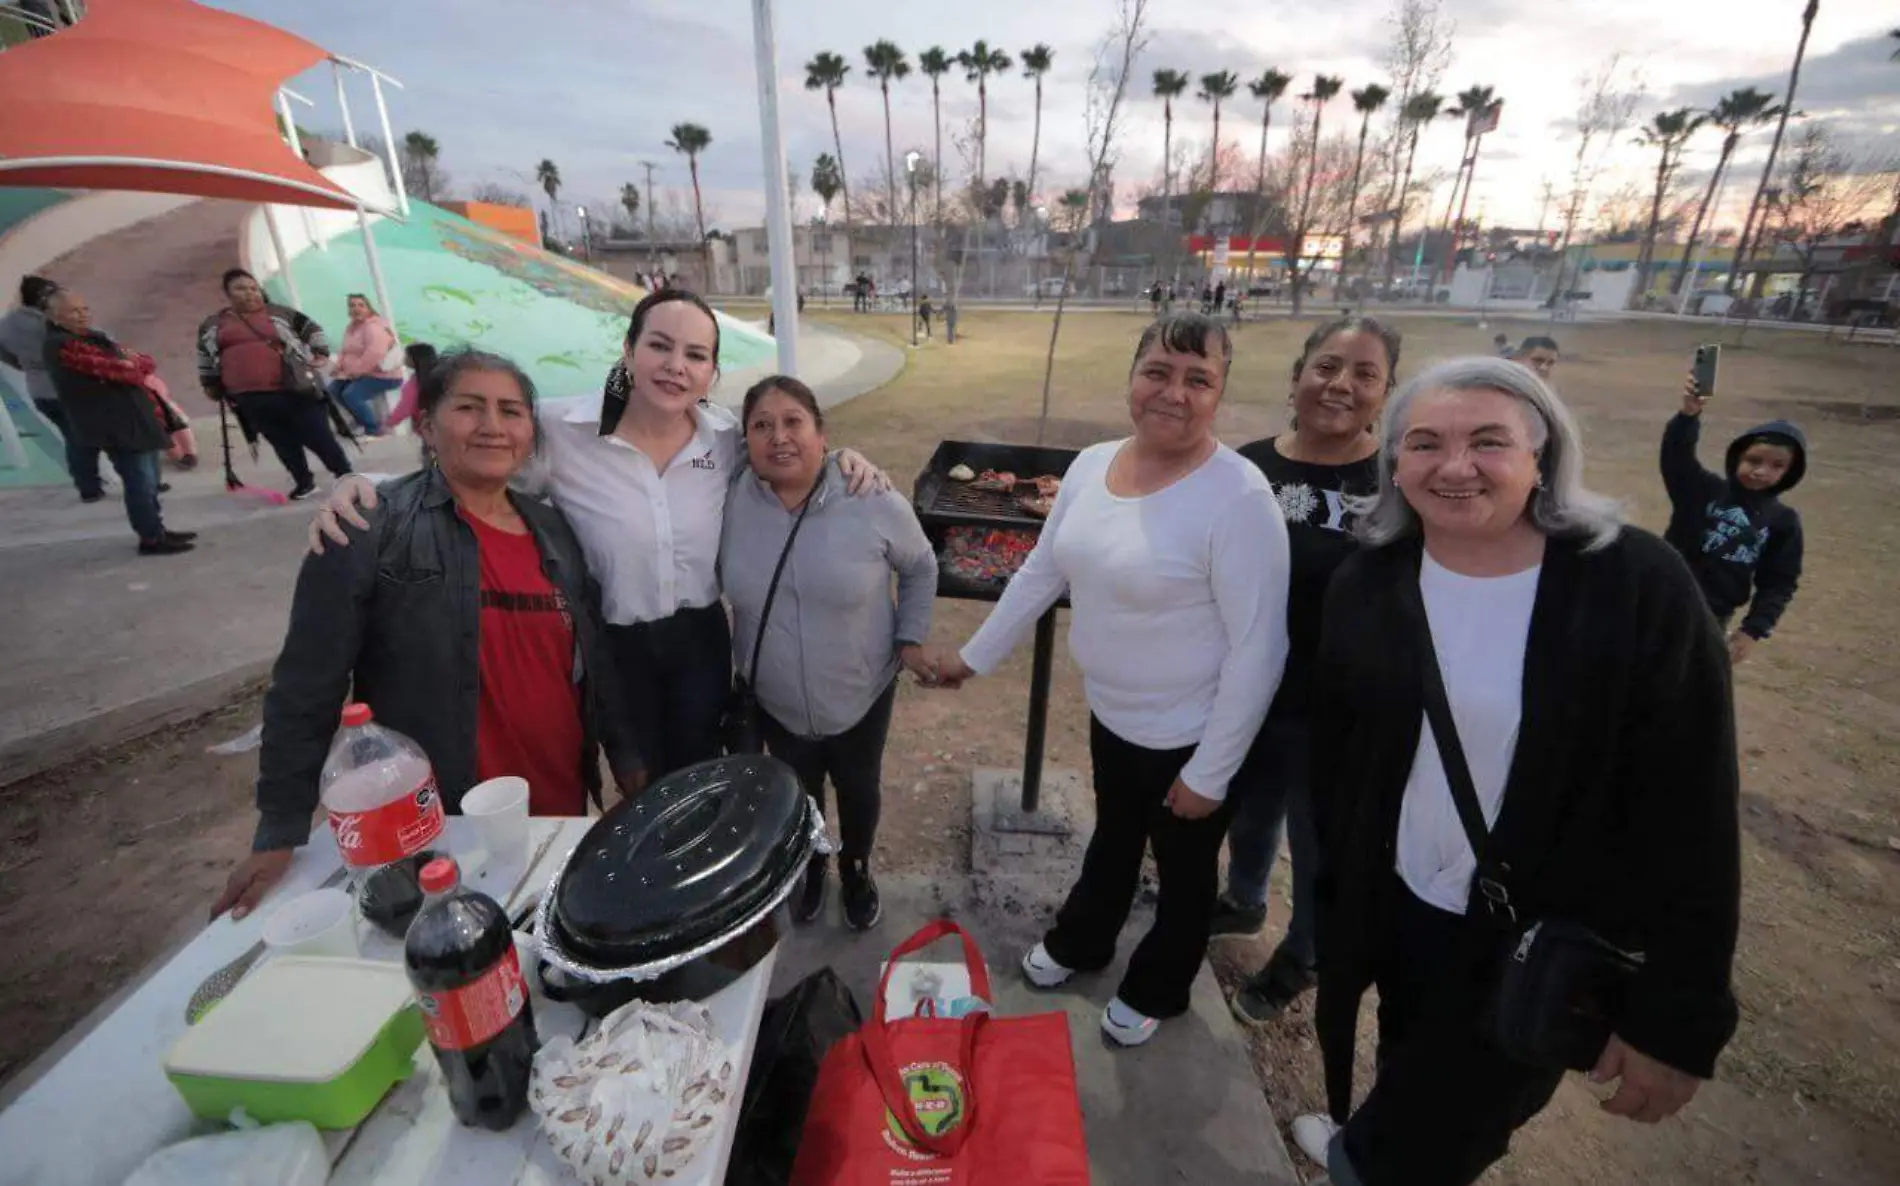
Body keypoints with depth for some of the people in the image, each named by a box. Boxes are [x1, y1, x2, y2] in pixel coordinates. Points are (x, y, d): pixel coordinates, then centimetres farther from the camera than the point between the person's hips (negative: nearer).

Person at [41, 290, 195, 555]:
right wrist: (134, 367, 0)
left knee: (149, 480, 15)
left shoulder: (95, 337, 18)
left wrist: (131, 363, -10)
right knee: (140, 481, -11)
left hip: (135, 419, 9)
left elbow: (147, 363, 10)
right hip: (113, 425, -9)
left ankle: (156, 529, 24)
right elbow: (115, 369, -20)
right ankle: (151, 539, -7)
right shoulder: (61, 346, -12)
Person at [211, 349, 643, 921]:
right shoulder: (371, 528, -10)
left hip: (561, 814, 5)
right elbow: (306, 689, -8)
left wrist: (628, 761, 7)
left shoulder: (554, 529, 5)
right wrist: (280, 835, -7)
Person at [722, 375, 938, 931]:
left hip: (861, 695, -1)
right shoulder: (732, 503, -16)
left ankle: (856, 872, 53)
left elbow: (920, 568, -3)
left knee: (858, 790, 23)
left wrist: (910, 638, -5)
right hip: (775, 701, 2)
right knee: (798, 794, 26)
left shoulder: (875, 502, -20)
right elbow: (724, 584, 0)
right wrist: (738, 668, 0)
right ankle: (810, 869, 56)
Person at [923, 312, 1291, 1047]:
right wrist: (973, 656, 8)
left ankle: (1157, 991, 50)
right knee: (1111, 840, 30)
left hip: (1189, 738, -5)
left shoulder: (1238, 497, -26)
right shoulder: (1091, 465, -6)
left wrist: (1210, 772, -17)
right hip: (1109, 715, 6)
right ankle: (1080, 942, 58)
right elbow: (1041, 571, 5)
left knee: (1183, 871, 22)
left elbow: (1258, 650, -22)